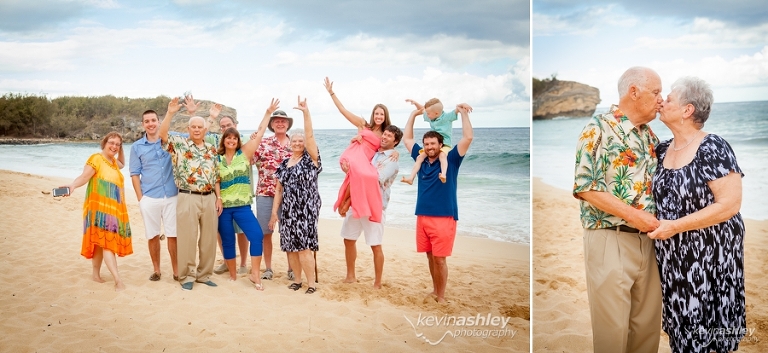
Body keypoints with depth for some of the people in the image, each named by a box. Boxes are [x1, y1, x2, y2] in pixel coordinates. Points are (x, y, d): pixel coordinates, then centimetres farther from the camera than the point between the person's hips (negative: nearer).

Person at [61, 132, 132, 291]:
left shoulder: (114, 162, 16)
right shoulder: (96, 158, -9)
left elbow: (122, 164, 40)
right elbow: (84, 177, -21)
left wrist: (121, 149, 24)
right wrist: (73, 185, -41)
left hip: (114, 209, 9)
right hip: (100, 208, -8)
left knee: (101, 242, 13)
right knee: (106, 242, -13)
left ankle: (96, 274, 24)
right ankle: (118, 280, -20)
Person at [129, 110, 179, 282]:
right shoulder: (137, 147, 5)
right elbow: (135, 174, 5)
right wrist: (140, 198, -2)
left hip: (172, 197, 0)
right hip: (149, 198, 1)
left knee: (173, 235, 2)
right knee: (153, 236, 7)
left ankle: (176, 271, 12)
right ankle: (156, 270, 21)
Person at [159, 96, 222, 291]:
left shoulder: (211, 149, 12)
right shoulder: (179, 144, 1)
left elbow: (216, 176, 13)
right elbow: (162, 135, -17)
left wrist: (218, 197, 7)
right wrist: (170, 113, -23)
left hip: (210, 198, 4)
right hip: (188, 198, -4)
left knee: (209, 238, 8)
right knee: (187, 238, 1)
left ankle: (204, 274, 21)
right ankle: (186, 276, 12)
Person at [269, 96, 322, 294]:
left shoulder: (310, 159, -1)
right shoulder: (284, 164, 13)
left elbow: (310, 135, -14)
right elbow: (279, 189, 14)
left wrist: (306, 112, -23)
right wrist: (275, 211, 10)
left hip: (306, 209, -5)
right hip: (287, 210, 5)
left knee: (304, 247, -9)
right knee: (291, 247, 6)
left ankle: (311, 283, 0)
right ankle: (297, 279, 20)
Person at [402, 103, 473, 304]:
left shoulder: (451, 160, -2)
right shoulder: (421, 160, 10)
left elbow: (468, 138, -11)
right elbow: (407, 139, 19)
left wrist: (463, 113, -7)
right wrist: (414, 114, 18)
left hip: (443, 218, -5)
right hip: (423, 217, 5)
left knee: (440, 258, -3)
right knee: (430, 256, 14)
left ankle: (440, 297, 9)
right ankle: (435, 290, 29)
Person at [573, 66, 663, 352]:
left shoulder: (649, 135, 14)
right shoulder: (599, 128, -8)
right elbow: (584, 187, -15)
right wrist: (633, 215, -18)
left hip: (648, 240, 7)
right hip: (610, 239, -7)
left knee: (647, 323, 12)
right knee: (612, 327, 0)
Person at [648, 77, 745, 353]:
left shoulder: (712, 149, -15)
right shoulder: (662, 150, 6)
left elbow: (730, 204, -20)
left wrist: (676, 226, -21)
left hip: (710, 257, -6)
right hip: (674, 258, 6)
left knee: (711, 330, 5)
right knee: (682, 329, 15)